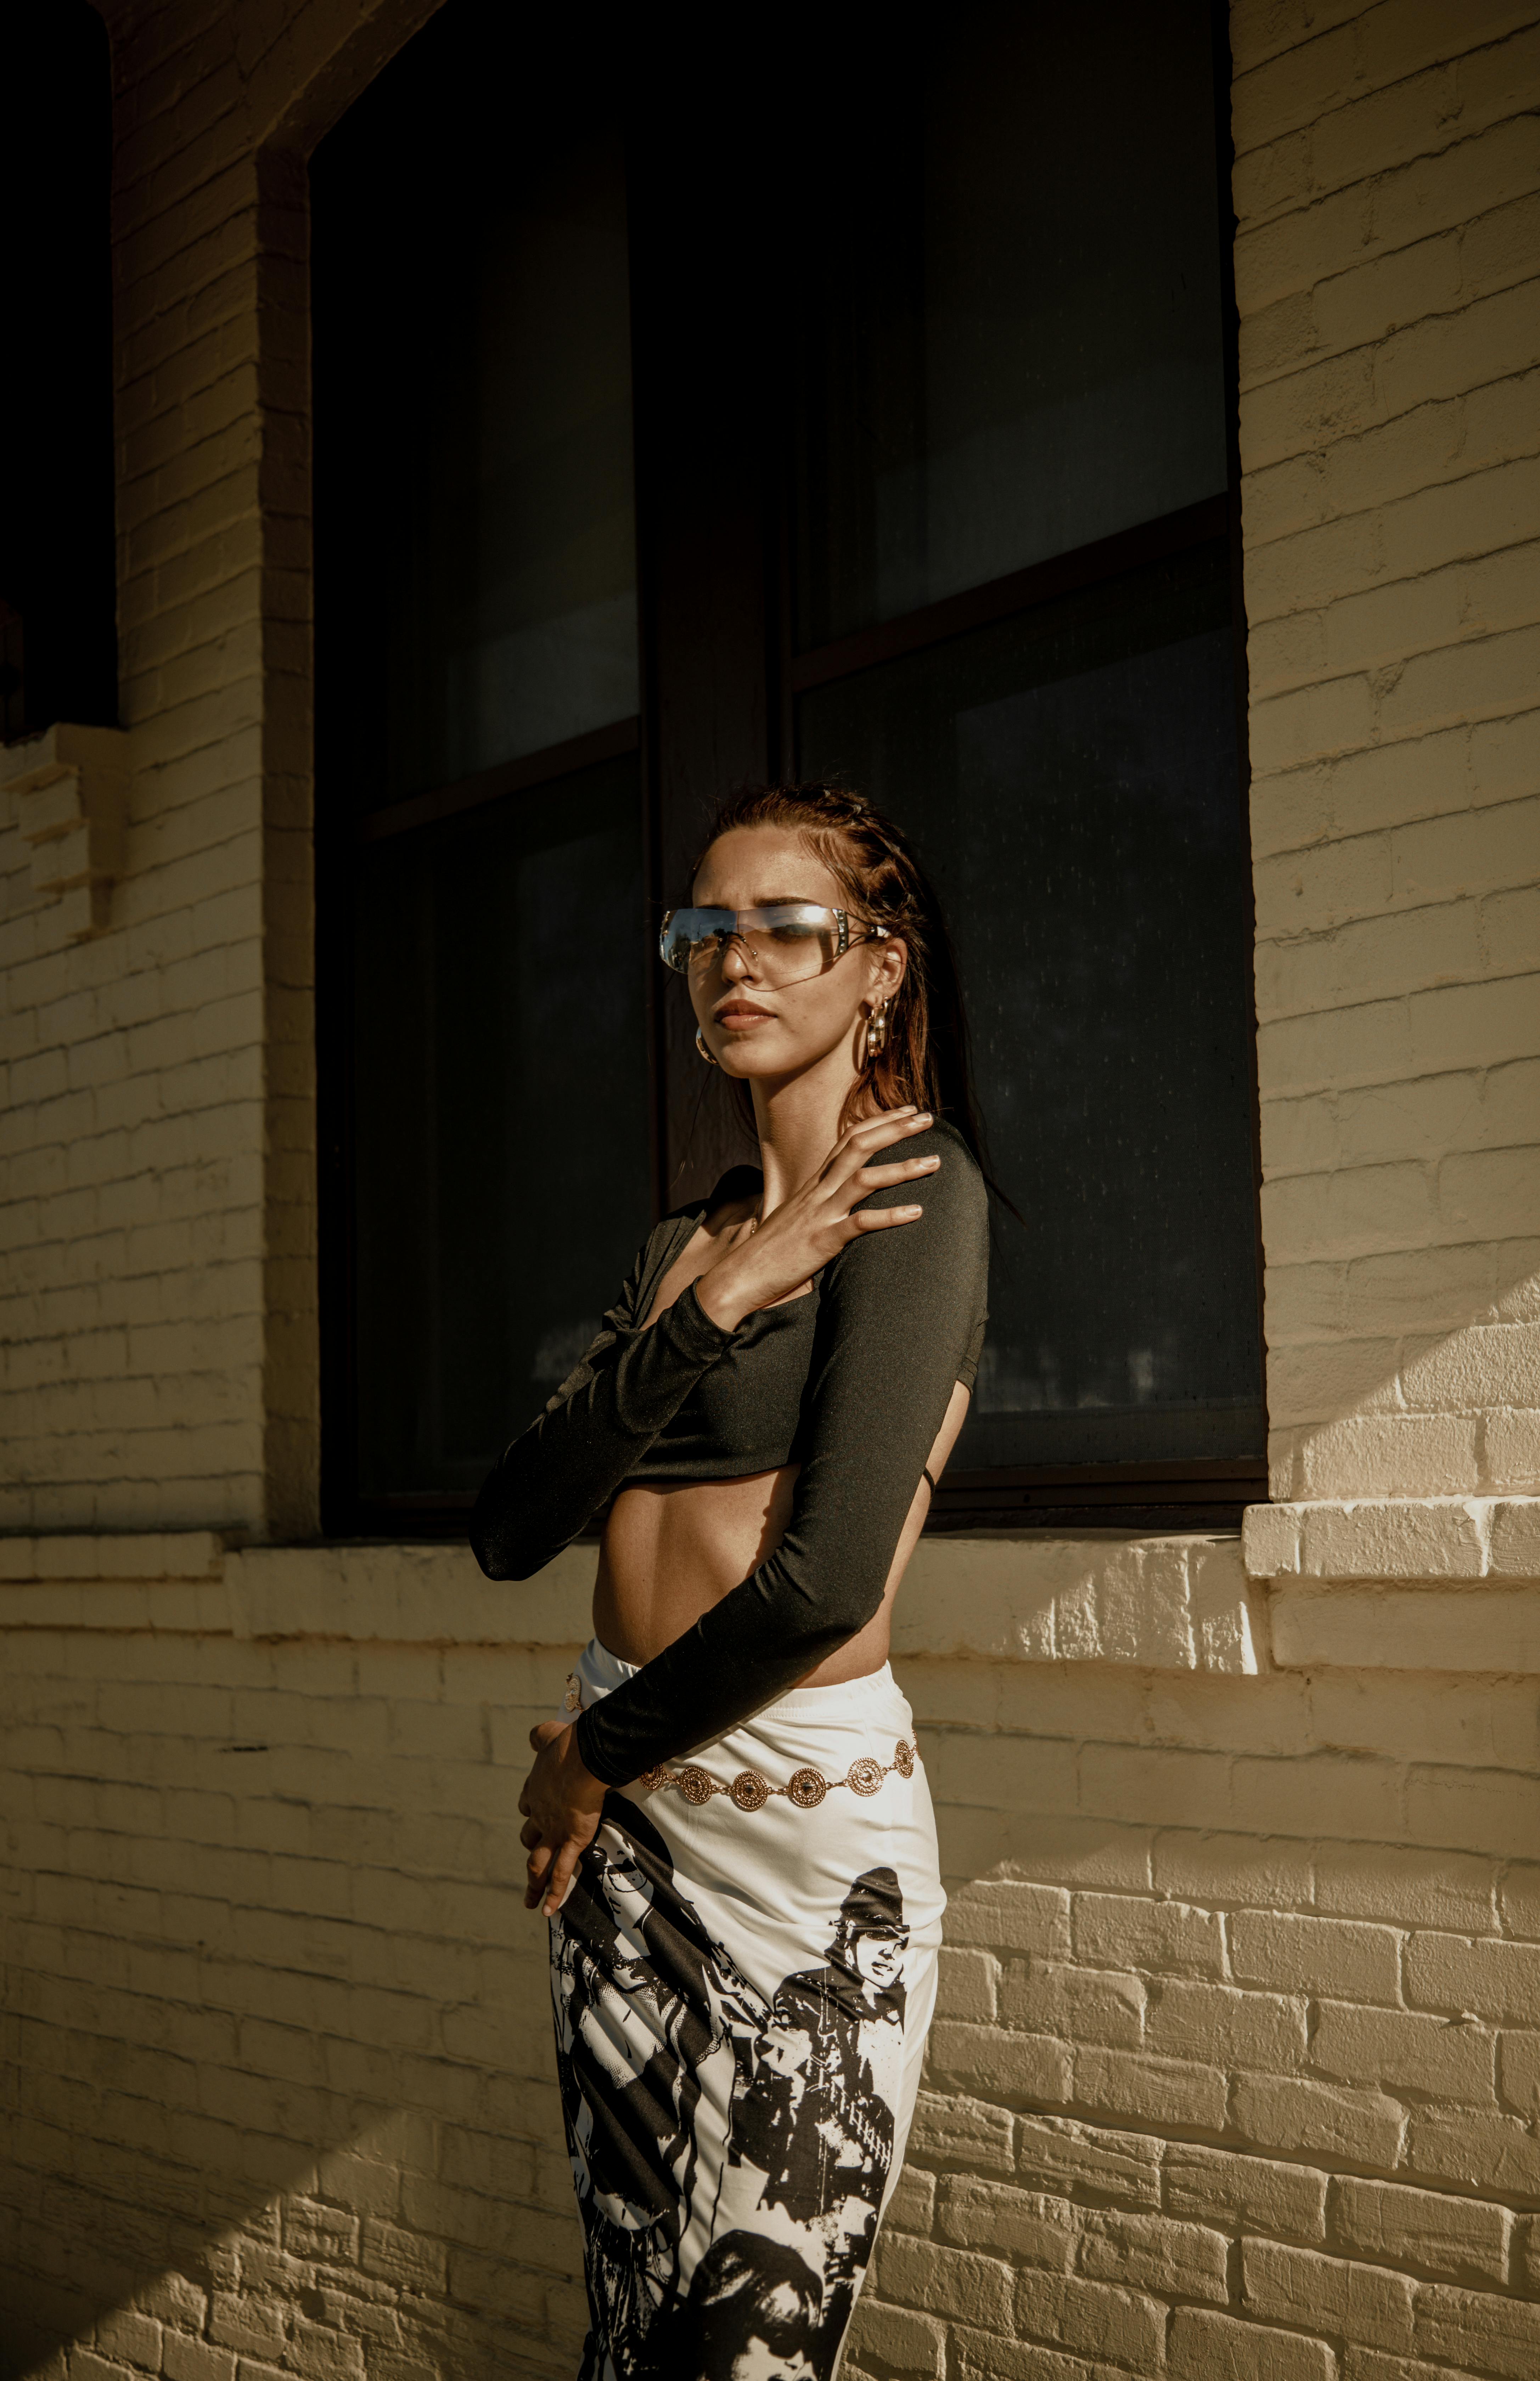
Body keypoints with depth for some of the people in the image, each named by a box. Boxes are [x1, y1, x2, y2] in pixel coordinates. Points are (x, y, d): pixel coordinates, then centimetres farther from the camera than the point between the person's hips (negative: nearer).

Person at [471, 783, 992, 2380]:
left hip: (803, 1815, -7)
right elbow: (511, 1531, 1)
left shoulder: (919, 1193, -9)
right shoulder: (684, 1241, 14)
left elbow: (827, 1579, -21)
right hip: (625, 1824, 7)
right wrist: (712, 1302, -11)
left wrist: (594, 1758, -5)